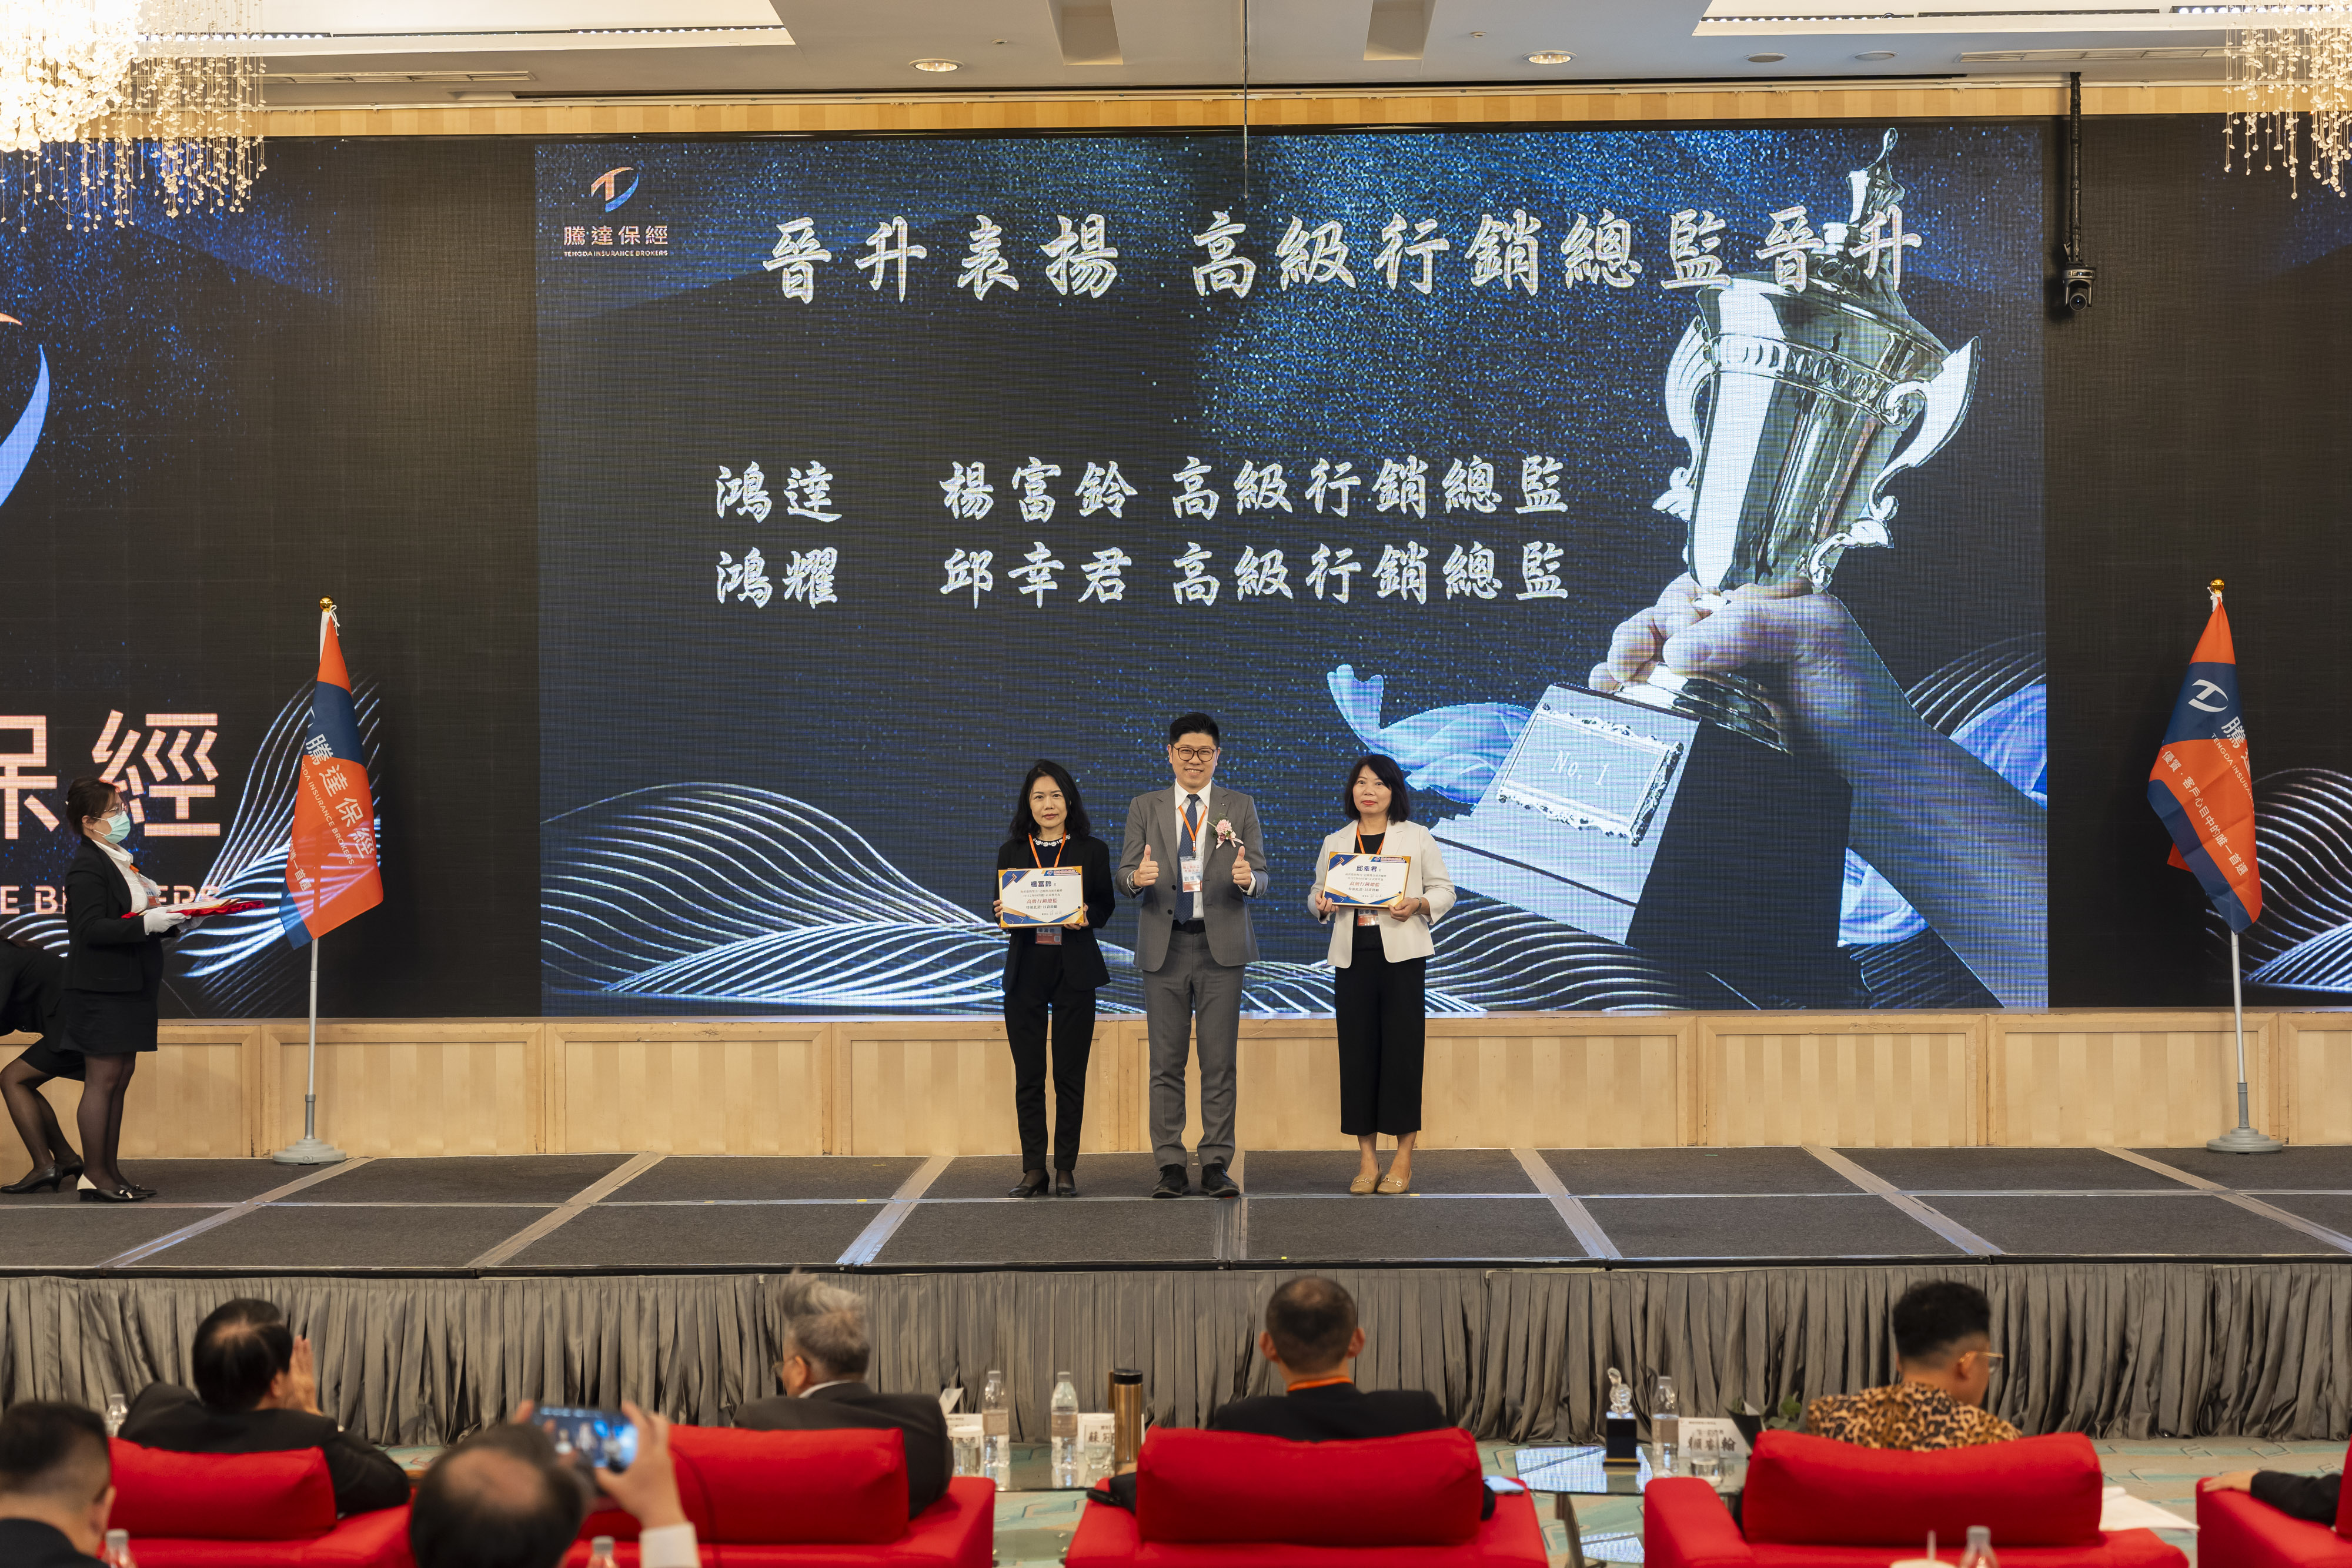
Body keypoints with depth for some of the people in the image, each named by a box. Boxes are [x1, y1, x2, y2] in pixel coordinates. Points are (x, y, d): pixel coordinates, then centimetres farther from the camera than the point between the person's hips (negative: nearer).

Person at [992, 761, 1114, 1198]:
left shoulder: (1092, 850, 5)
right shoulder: (1011, 853, 9)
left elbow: (1106, 906, 5)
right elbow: (1001, 910, 11)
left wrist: (1085, 915, -16)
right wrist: (1004, 914, -12)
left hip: (1073, 971, -1)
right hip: (1025, 971, 2)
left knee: (1070, 1075, 0)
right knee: (1028, 1075, 3)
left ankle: (1066, 1168, 8)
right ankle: (1033, 1168, 10)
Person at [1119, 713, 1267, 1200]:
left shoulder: (1240, 807, 8)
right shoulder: (1145, 808, 10)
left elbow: (1261, 878, 2)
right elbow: (1125, 874, 3)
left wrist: (1247, 878, -22)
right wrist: (1137, 877, -21)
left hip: (1221, 945, -1)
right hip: (1164, 946, 1)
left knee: (1219, 1061, 0)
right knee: (1166, 1063, 2)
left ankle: (1216, 1165, 4)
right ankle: (1170, 1167, 7)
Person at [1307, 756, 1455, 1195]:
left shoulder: (1417, 838, 5)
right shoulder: (1335, 843, 13)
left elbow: (1444, 890, 6)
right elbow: (1317, 891, 17)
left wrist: (1417, 904, -14)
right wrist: (1321, 904, -6)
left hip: (1401, 955, -3)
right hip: (1353, 957, 3)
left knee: (1402, 1051, -4)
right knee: (1357, 1052, 1)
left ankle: (1403, 1160, 4)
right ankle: (1366, 1160, 8)